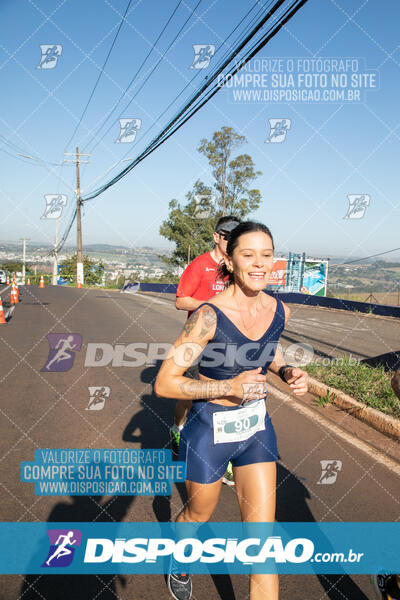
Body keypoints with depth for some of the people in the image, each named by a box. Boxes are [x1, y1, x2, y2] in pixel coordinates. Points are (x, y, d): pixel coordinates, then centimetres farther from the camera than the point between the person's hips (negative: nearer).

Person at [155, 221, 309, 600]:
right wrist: (230, 387, -29)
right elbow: (164, 384, -22)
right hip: (209, 431, -3)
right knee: (199, 515, 23)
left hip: (257, 428, 4)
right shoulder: (209, 316, -25)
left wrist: (287, 372, -5)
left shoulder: (279, 311, -7)